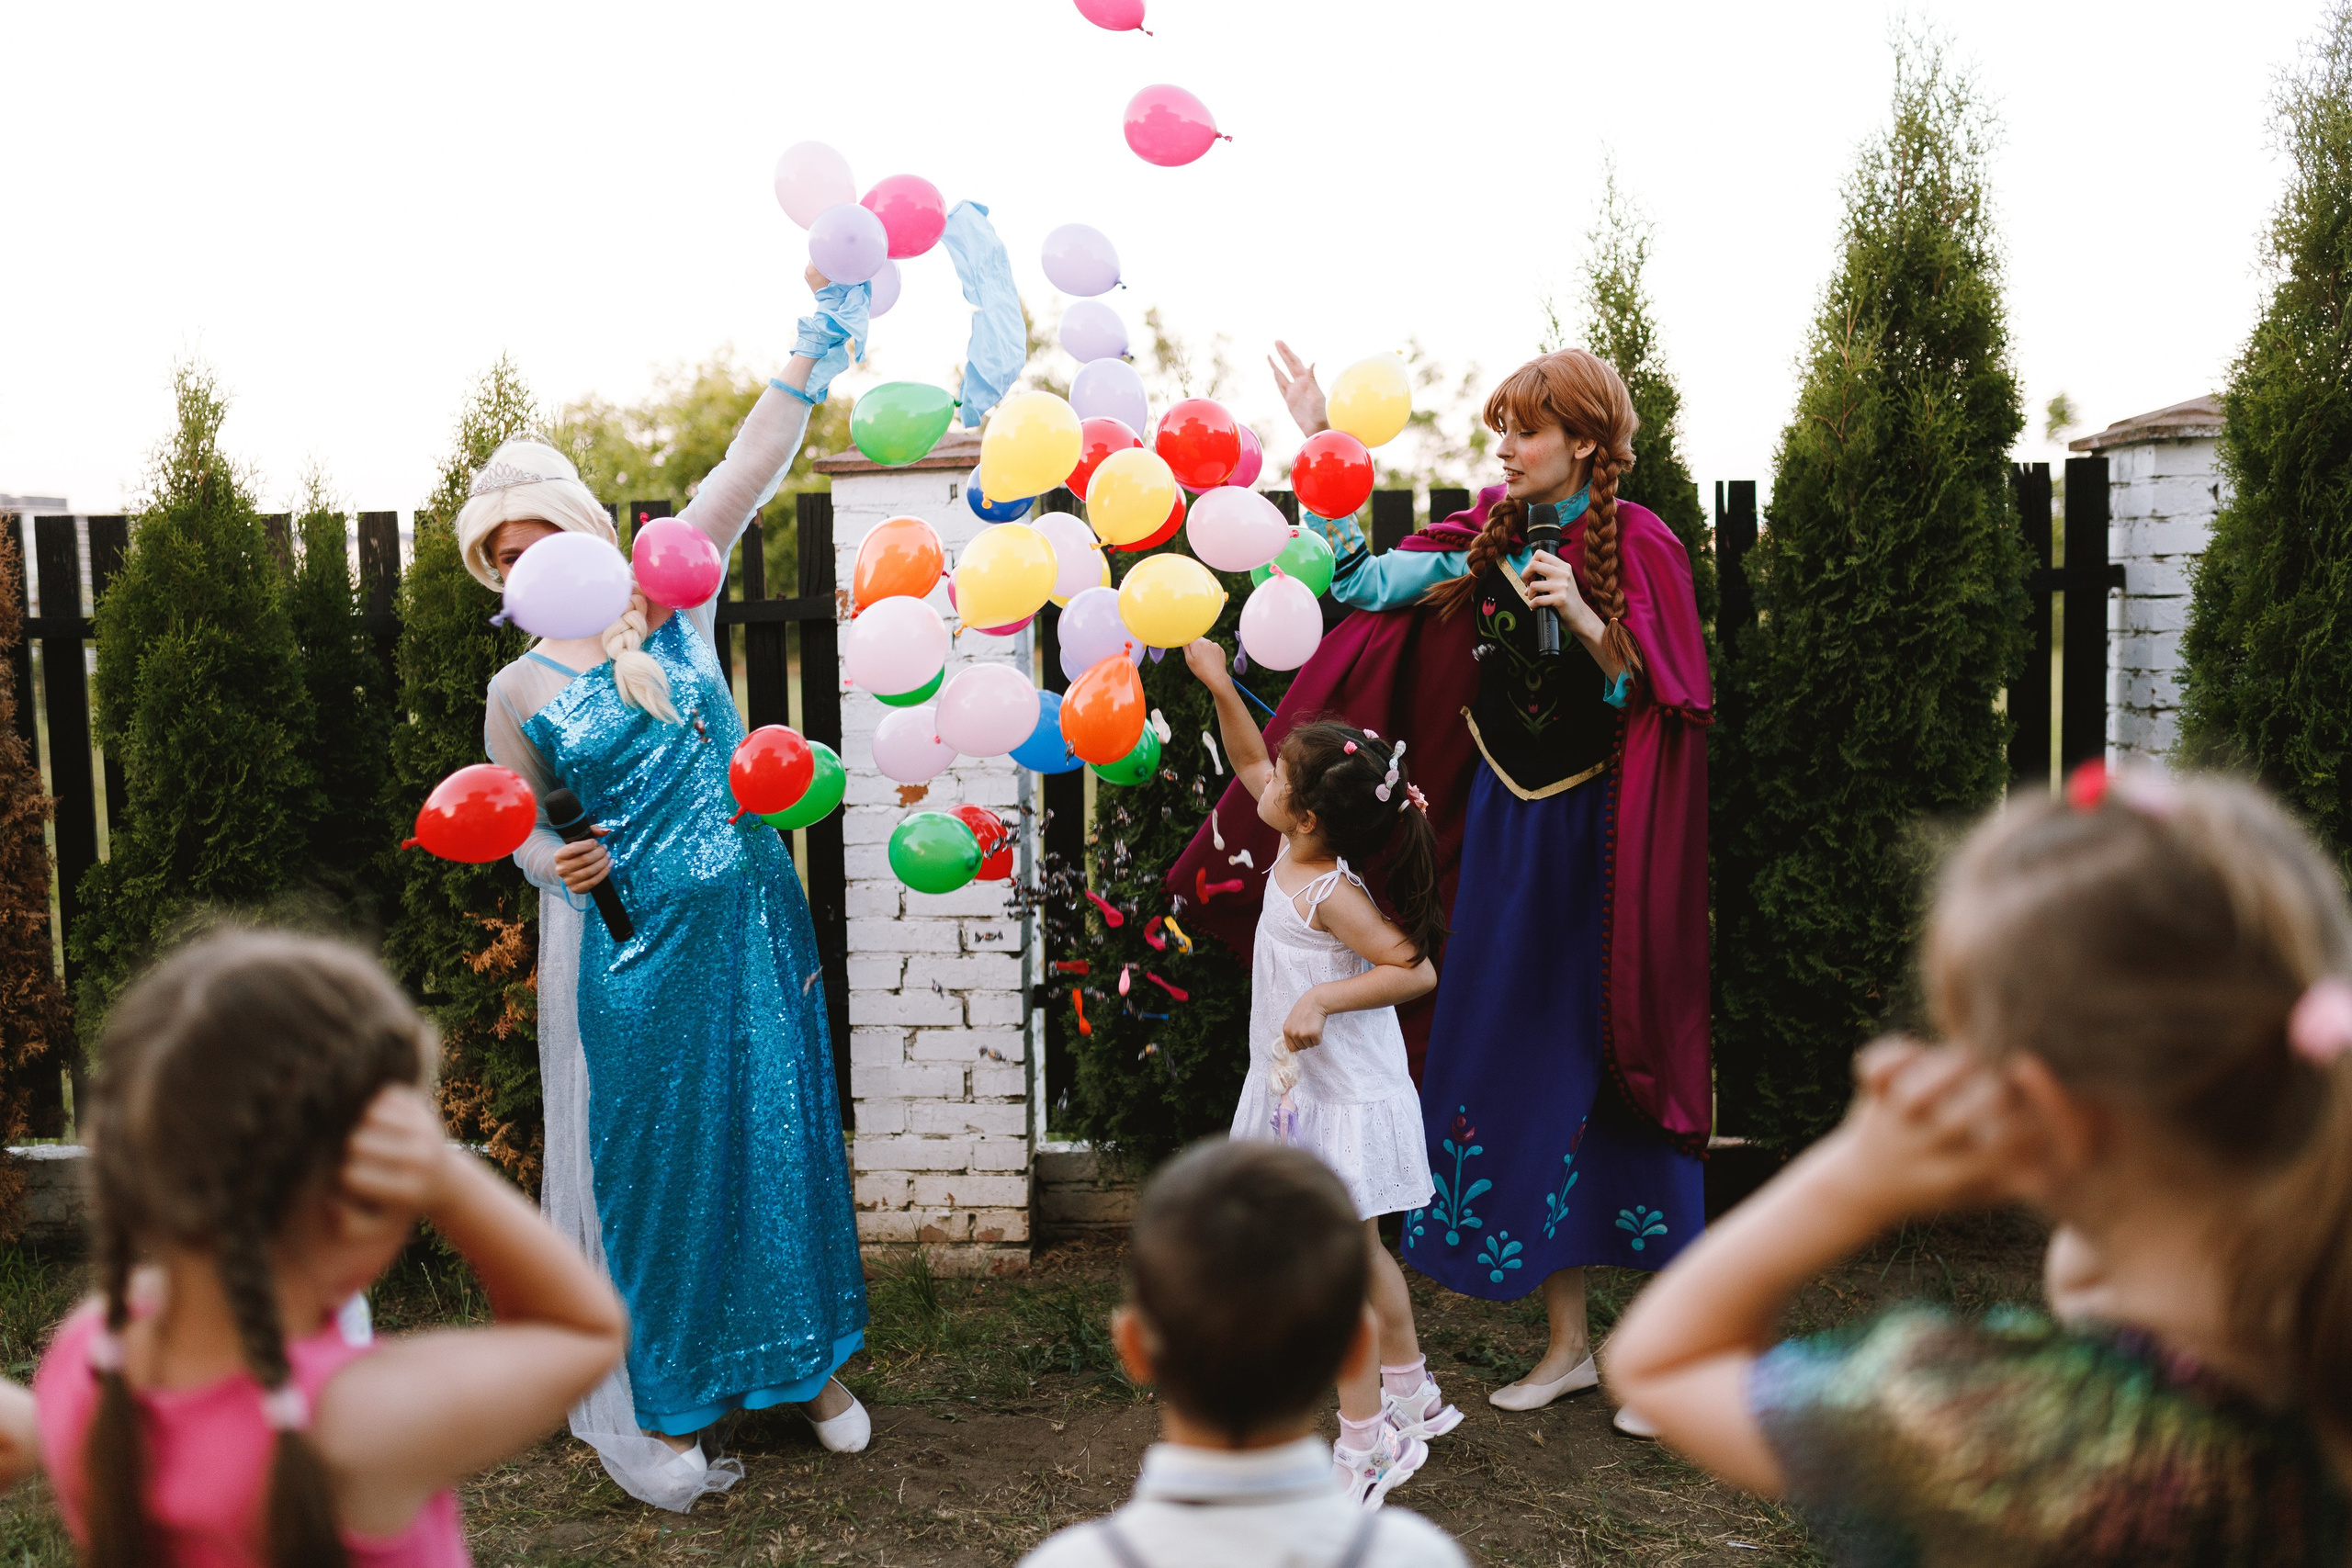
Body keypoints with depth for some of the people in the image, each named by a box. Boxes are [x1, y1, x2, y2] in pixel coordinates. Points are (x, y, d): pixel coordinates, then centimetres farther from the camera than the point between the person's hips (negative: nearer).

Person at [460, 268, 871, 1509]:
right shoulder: (521, 689, -1)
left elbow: (749, 471, -8)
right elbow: (520, 828, 12)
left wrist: (815, 347, -18)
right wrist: (555, 863, -11)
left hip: (750, 919, 2)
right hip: (630, 944, -2)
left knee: (777, 1127, 12)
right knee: (649, 1148, 6)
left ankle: (800, 1357, 31)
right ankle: (650, 1401, 24)